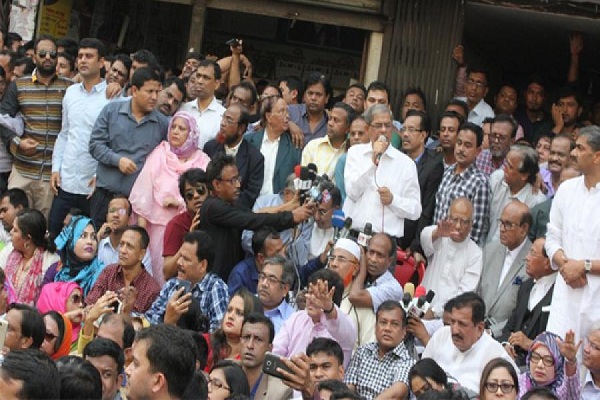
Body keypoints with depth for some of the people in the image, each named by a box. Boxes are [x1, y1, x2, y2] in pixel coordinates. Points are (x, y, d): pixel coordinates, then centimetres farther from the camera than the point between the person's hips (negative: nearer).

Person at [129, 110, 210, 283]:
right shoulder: (159, 154, 8)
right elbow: (144, 186, 3)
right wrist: (141, 217, -4)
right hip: (159, 223, 1)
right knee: (159, 268, 0)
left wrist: (180, 202, -13)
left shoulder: (202, 161, 6)